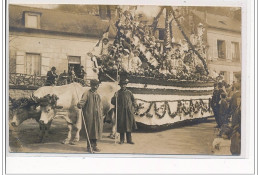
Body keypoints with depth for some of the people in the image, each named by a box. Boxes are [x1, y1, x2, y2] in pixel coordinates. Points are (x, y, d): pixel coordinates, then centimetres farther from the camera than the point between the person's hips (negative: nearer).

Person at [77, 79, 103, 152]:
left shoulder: (98, 95, 17)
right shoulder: (86, 93, -2)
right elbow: (83, 100, -18)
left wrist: (100, 116, 16)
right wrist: (79, 104, -40)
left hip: (97, 116, 5)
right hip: (89, 115, -5)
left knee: (96, 131, 5)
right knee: (89, 131, -2)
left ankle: (94, 145, 15)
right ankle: (89, 146, 8)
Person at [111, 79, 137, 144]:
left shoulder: (129, 93, 7)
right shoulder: (118, 93, 3)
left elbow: (133, 101, 15)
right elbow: (113, 101, -2)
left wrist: (133, 107, 3)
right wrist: (115, 97, -20)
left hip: (129, 112, 1)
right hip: (120, 112, -1)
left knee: (129, 125, 2)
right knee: (121, 126, 1)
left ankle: (129, 140, 10)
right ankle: (121, 140, 11)